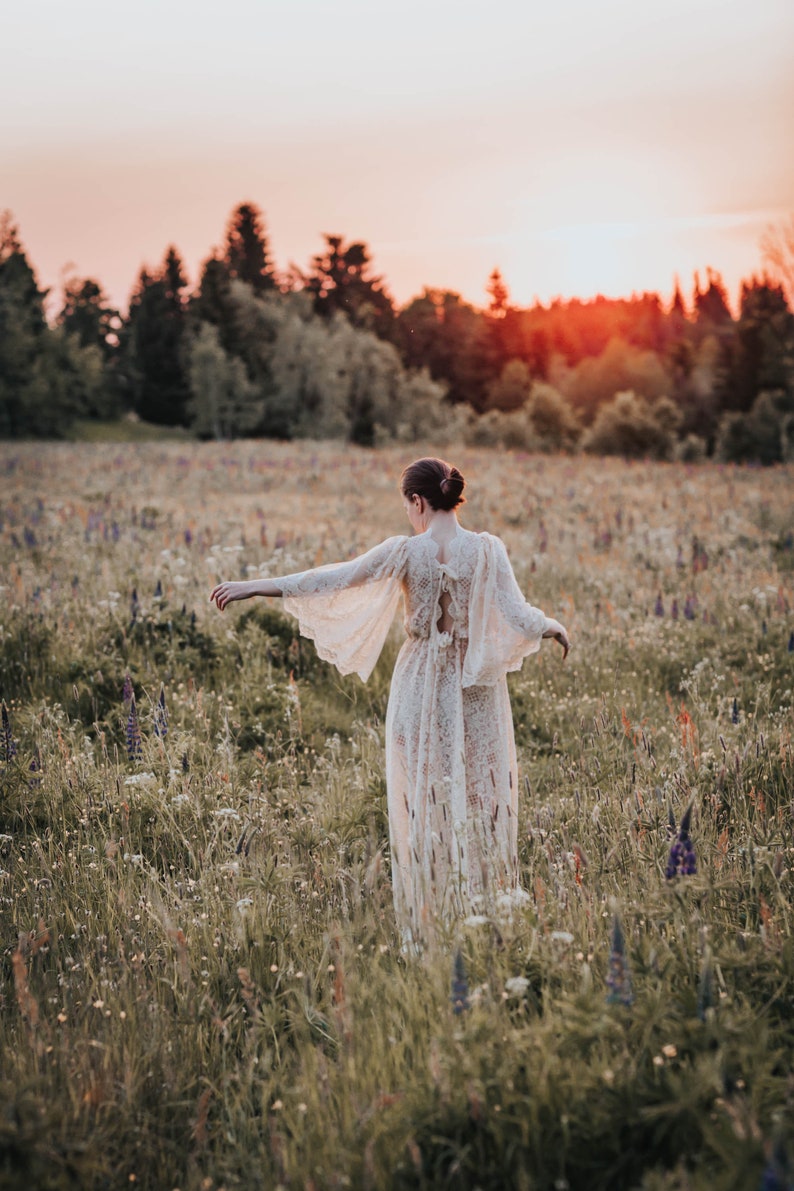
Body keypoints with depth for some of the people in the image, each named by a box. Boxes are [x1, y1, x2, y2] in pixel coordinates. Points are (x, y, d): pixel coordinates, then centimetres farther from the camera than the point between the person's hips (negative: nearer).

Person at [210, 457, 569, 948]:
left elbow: (333, 579, -8)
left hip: (421, 683, 0)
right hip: (477, 687, 1)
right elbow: (518, 615, -14)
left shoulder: (405, 552, -10)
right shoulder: (488, 549, -8)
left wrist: (253, 586, -3)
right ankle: (489, 913, 17)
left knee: (422, 800, 9)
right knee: (483, 793, 11)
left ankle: (428, 927, 15)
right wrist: (553, 625, 4)